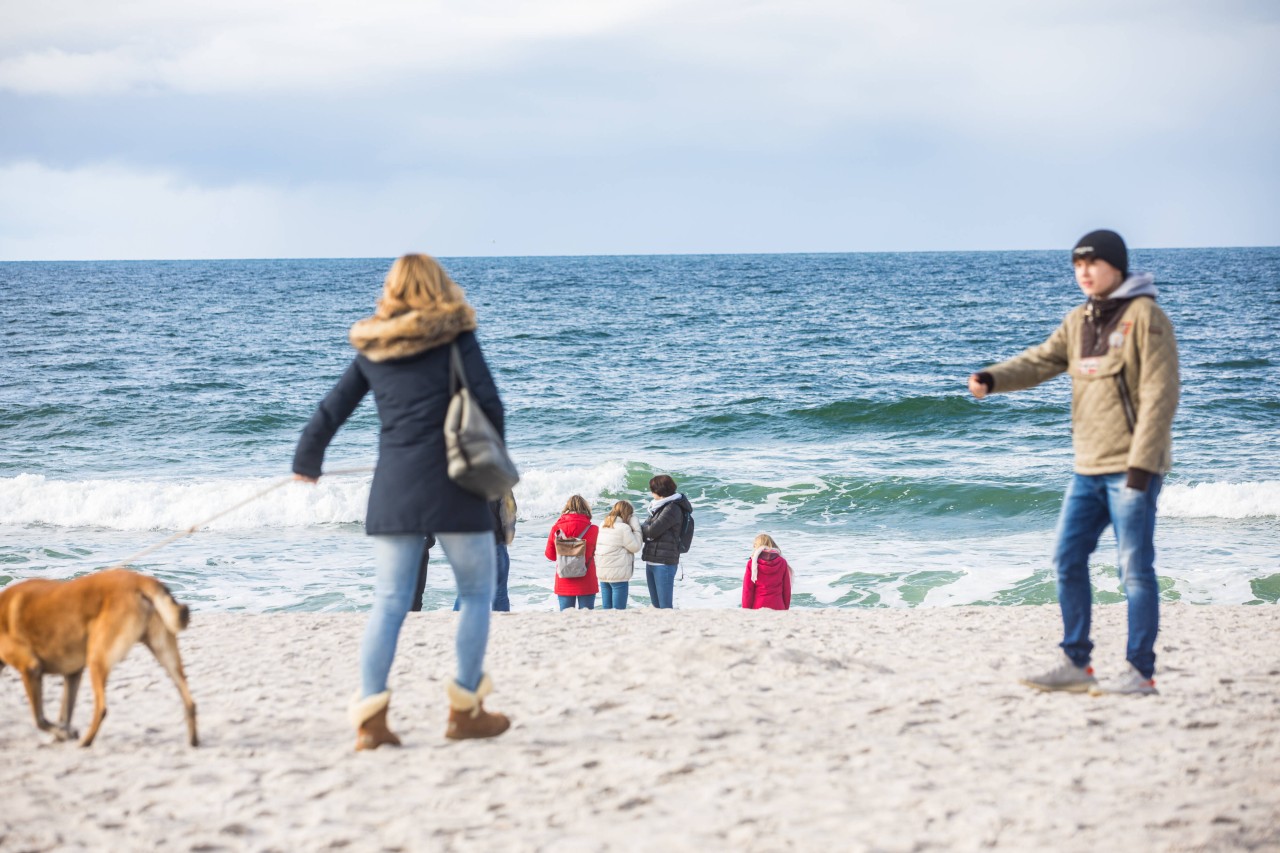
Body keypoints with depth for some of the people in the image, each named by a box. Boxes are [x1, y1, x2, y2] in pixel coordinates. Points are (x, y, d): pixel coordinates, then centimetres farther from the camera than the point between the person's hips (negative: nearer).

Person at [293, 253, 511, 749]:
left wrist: (306, 461, 35)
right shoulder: (455, 336, 1)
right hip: (453, 485, -3)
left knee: (389, 602, 6)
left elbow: (331, 411, 18)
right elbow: (488, 402, -5)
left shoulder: (371, 349, 12)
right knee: (477, 594, 9)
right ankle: (464, 709, 8)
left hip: (393, 489, 4)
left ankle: (369, 713, -4)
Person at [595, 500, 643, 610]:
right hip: (618, 574, -7)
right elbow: (635, 547, -7)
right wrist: (636, 528, -2)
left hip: (602, 573, 7)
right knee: (619, 609, -4)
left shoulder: (603, 525, 10)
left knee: (607, 608, 11)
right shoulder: (623, 528, -14)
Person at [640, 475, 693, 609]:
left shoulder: (672, 508, -11)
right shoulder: (659, 507, 16)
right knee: (656, 605, 13)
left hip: (664, 563, -9)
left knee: (665, 606, -8)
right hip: (651, 562, 9)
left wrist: (638, 527, 2)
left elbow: (652, 531, -16)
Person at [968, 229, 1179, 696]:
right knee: (1068, 559, 8)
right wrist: (992, 378, -13)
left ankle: (1141, 671, 1)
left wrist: (1142, 462, -18)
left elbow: (1160, 394, -13)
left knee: (1134, 566, -4)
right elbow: (1041, 361, 7)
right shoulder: (1079, 321, 14)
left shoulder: (1145, 316, -9)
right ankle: (1076, 662, 16)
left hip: (1131, 466, -8)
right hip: (1089, 466, 8)